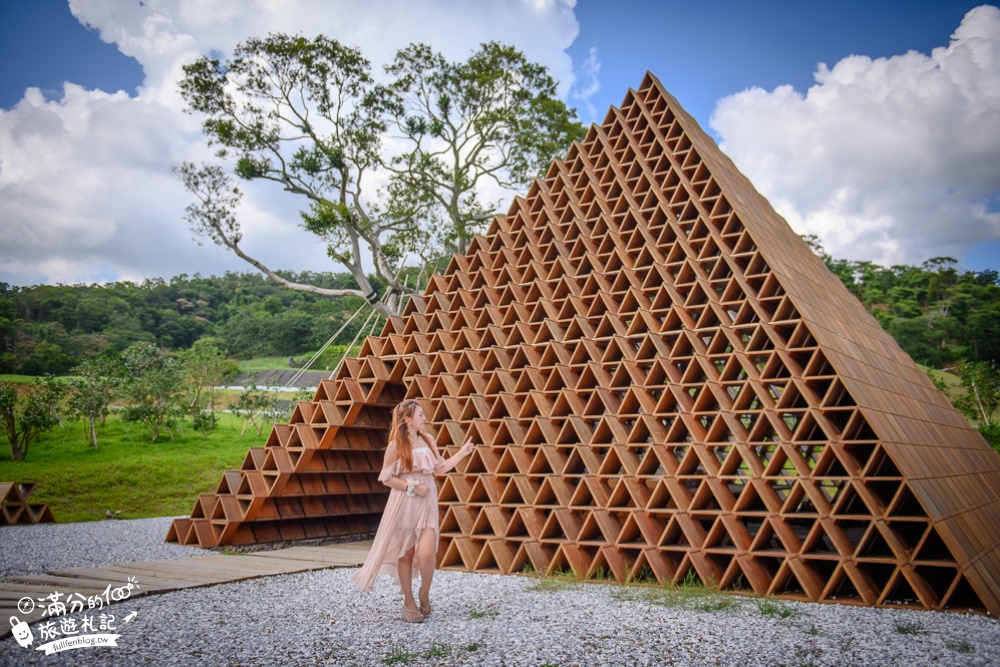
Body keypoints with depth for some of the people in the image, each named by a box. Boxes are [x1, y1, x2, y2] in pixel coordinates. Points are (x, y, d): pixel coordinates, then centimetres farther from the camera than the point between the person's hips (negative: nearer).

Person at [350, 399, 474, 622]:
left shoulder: (428, 440, 5)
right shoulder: (396, 445, -9)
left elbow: (439, 468, 11)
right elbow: (386, 478, -8)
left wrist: (462, 453, 5)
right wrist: (413, 487, -14)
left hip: (427, 503, 3)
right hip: (403, 504, -3)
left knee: (427, 552, -10)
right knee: (406, 554, 7)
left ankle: (424, 593, 16)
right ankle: (409, 602, 24)